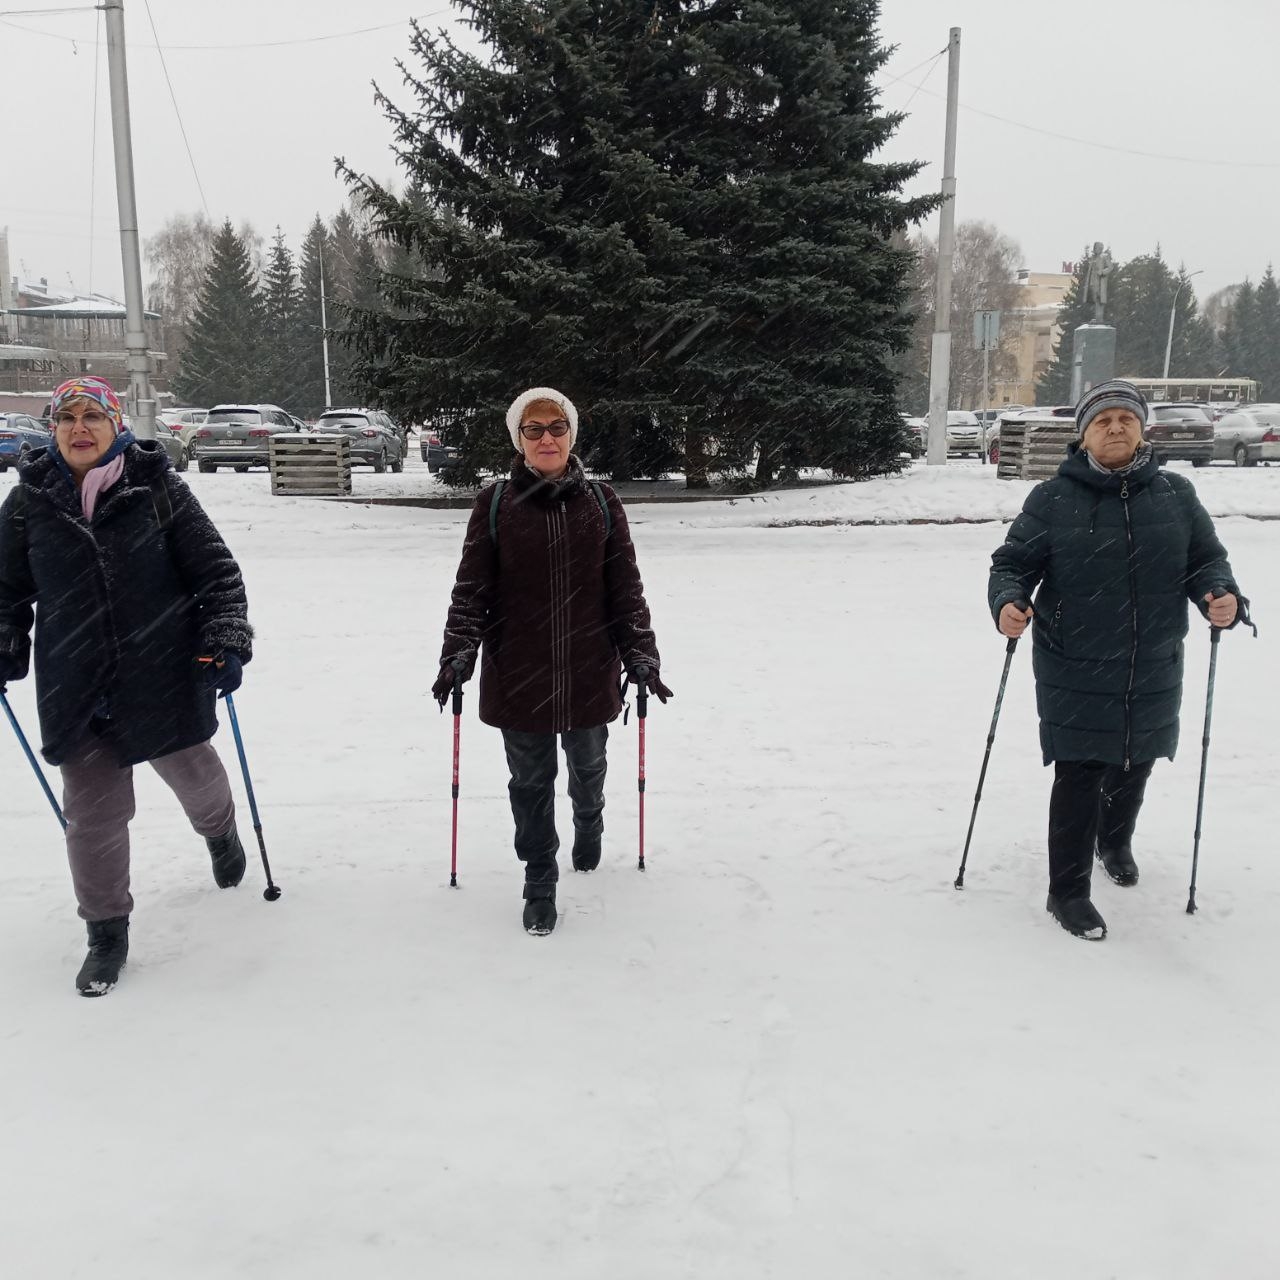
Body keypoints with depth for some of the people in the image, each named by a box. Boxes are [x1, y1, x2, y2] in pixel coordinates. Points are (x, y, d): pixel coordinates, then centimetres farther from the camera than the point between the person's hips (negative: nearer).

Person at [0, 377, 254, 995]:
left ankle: (220, 832, 54)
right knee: (93, 815, 5)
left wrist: (226, 644, -13)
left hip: (166, 679, -1)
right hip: (75, 690, 2)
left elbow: (217, 573, -5)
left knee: (194, 776, 18)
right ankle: (106, 932, 24)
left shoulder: (160, 489, -7)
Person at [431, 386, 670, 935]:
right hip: (517, 674, -1)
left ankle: (588, 829, 52)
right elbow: (471, 588, -3)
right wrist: (458, 655, -12)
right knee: (531, 781, 8)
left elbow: (626, 588, 1)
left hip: (590, 673, 2)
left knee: (588, 767, 20)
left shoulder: (601, 502, 0)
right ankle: (539, 885, 25)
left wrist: (640, 657, -5)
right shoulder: (495, 503, -3)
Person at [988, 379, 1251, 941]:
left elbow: (1206, 559, 7)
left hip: (1154, 673, 4)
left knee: (1134, 767, 21)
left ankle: (1115, 842, 50)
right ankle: (1068, 891, 10)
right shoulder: (1052, 499, -5)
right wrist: (1007, 603, -23)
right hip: (1074, 675, -4)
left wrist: (1223, 599, -14)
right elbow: (1012, 563, -3)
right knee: (1079, 779, -4)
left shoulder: (1175, 494, 3)